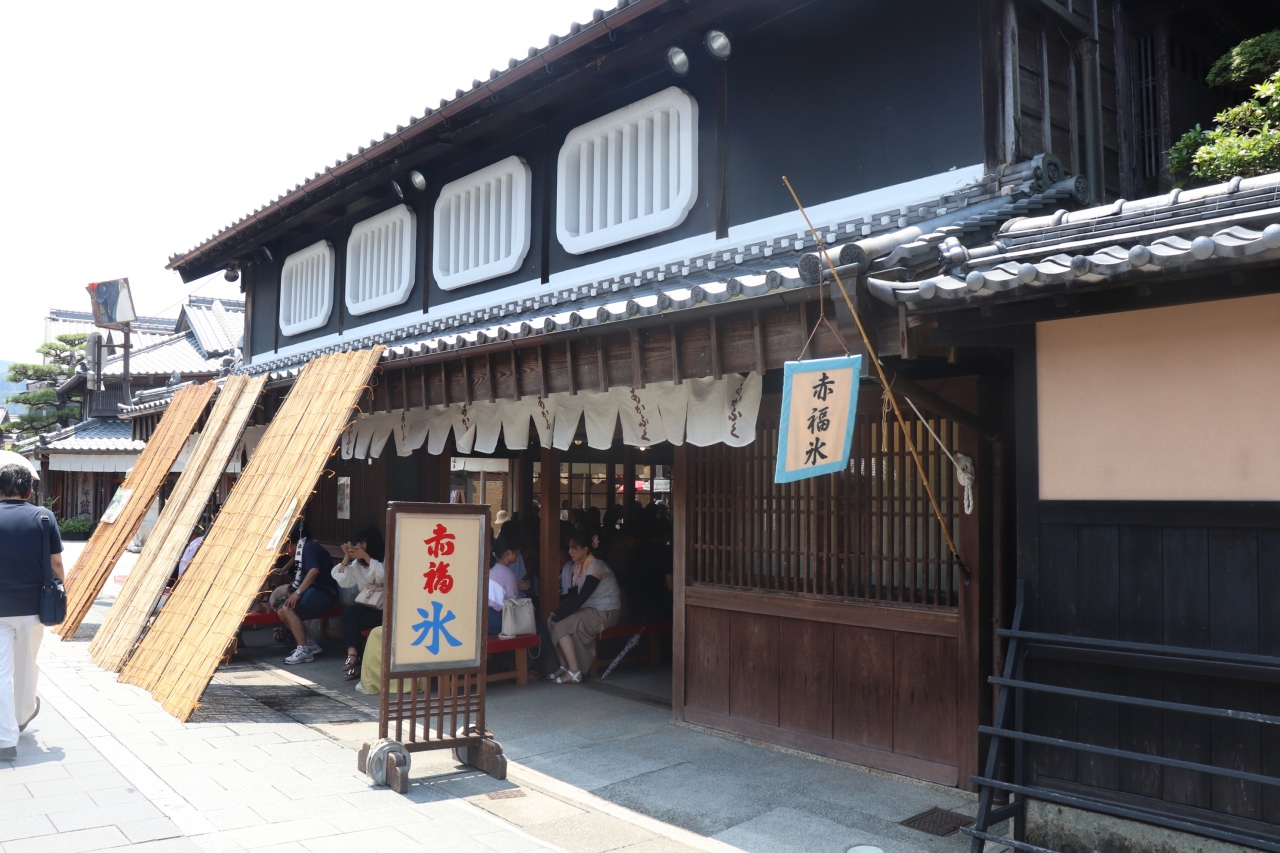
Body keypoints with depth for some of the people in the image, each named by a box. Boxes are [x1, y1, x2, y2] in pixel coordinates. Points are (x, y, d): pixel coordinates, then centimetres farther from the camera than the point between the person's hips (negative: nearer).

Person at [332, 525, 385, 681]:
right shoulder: (358, 562, 15)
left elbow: (383, 577, -24)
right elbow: (344, 582, 10)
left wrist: (366, 557, -23)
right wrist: (347, 557, 1)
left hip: (383, 606, -5)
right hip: (365, 602, 5)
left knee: (355, 623, -26)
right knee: (349, 611, -28)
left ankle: (353, 657, -9)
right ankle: (353, 656, -35)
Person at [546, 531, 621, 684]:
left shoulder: (596, 566, -20)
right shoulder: (578, 565, 7)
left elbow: (581, 598, -24)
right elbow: (573, 595, 6)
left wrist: (559, 616, -21)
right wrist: (557, 612, -8)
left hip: (605, 613, -9)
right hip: (589, 609, 9)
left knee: (562, 626, -22)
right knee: (551, 623, -4)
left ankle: (574, 672, -16)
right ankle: (564, 666, 4)